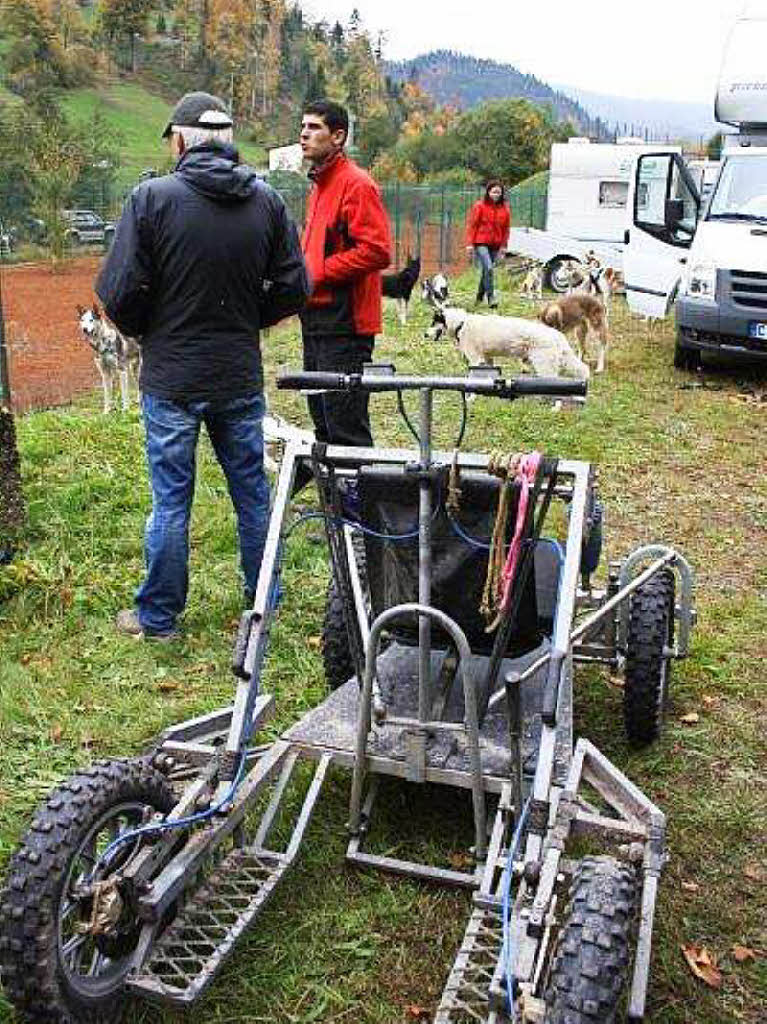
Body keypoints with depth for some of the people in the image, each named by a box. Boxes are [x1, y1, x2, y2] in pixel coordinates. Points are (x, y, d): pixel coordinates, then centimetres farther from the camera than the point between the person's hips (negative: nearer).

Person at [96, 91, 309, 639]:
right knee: (252, 491, 15)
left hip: (171, 379, -3)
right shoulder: (267, 200, 0)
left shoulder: (152, 198, -11)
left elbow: (119, 292, -11)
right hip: (242, 377, 3)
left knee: (171, 500, 7)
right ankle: (262, 601, 29)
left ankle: (159, 615, 20)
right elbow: (293, 287, 2)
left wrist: (146, 331, 9)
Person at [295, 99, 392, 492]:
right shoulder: (319, 185, 19)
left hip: (344, 323, -10)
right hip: (316, 319, 10)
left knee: (346, 425, -6)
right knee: (323, 419, 18)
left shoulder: (356, 185, -11)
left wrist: (315, 273, -17)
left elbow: (376, 250, -21)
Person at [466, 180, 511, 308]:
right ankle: (491, 297, -14)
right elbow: (472, 225, -3)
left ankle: (479, 296, 25)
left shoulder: (505, 209, 8)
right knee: (488, 268, -17)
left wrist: (503, 245, 8)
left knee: (487, 270, 11)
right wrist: (470, 243, -7)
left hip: (495, 245, 4)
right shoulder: (479, 206, -3)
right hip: (480, 243, -4)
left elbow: (506, 228, 14)